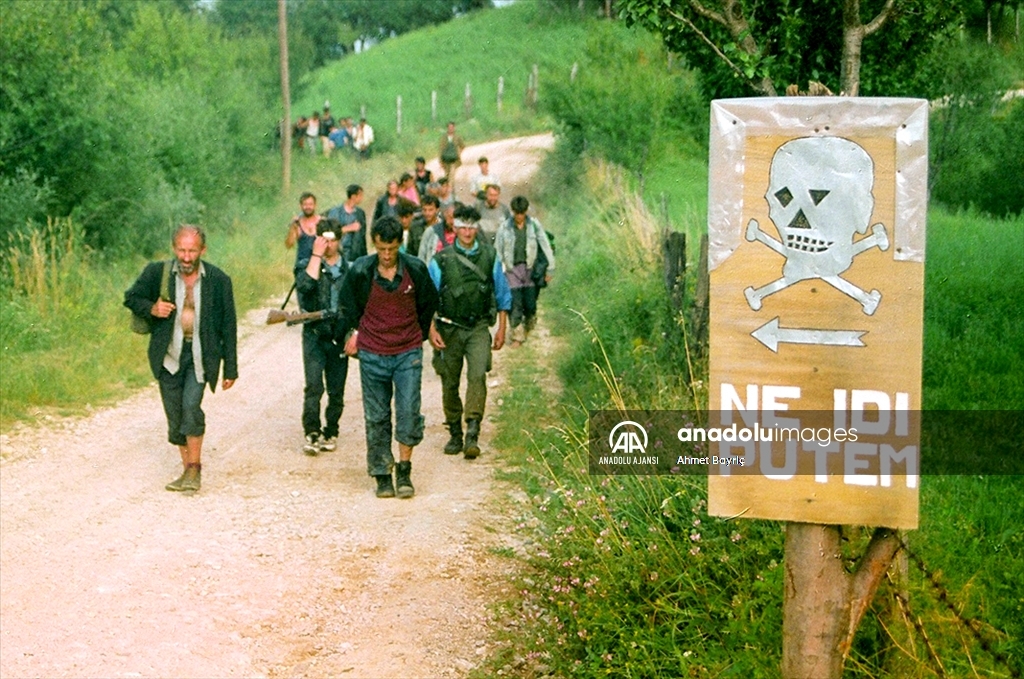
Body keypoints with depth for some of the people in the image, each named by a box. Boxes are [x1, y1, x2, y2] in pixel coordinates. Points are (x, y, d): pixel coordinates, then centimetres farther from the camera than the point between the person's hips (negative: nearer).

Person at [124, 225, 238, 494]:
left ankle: (195, 467, -9)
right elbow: (131, 297, 11)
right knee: (175, 417, 5)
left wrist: (231, 368, 2)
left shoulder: (219, 280, -3)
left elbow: (228, 327, 2)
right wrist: (151, 308, -12)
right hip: (169, 355, 2)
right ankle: (188, 470, 20)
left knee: (191, 405, -21)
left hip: (201, 355, -2)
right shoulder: (157, 273, -2)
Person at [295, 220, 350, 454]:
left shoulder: (350, 270, 8)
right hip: (314, 335, -2)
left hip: (340, 337, 3)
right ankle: (312, 433, -12)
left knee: (336, 390, 6)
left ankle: (330, 433, 18)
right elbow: (305, 285, -22)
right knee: (314, 386, -15)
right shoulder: (309, 266, 1)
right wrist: (317, 255, -18)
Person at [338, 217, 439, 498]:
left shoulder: (416, 270, -5)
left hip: (408, 353, 0)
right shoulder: (360, 272, -7)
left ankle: (404, 470, 5)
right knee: (376, 417, 4)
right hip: (372, 354, 0)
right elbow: (349, 306, 12)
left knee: (409, 412, -8)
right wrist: (353, 333, 9)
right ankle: (382, 475, 12)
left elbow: (428, 304, 13)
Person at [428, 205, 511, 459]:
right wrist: (432, 330, -7)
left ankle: (473, 434, -22)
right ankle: (455, 435, 20)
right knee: (450, 383, 5)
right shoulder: (441, 260, -2)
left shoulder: (489, 257, 4)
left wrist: (502, 329, 9)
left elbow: (503, 295, 13)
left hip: (479, 328, 0)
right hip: (449, 330, 0)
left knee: (478, 375, -19)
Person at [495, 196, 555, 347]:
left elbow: (545, 246, 2)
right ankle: (517, 336, 6)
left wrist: (549, 268, 0)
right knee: (515, 305, -4)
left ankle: (528, 327, 33)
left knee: (530, 304, 4)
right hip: (512, 269, -1)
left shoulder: (534, 225, -3)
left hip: (529, 269, 1)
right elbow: (497, 251, 4)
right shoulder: (505, 228, -3)